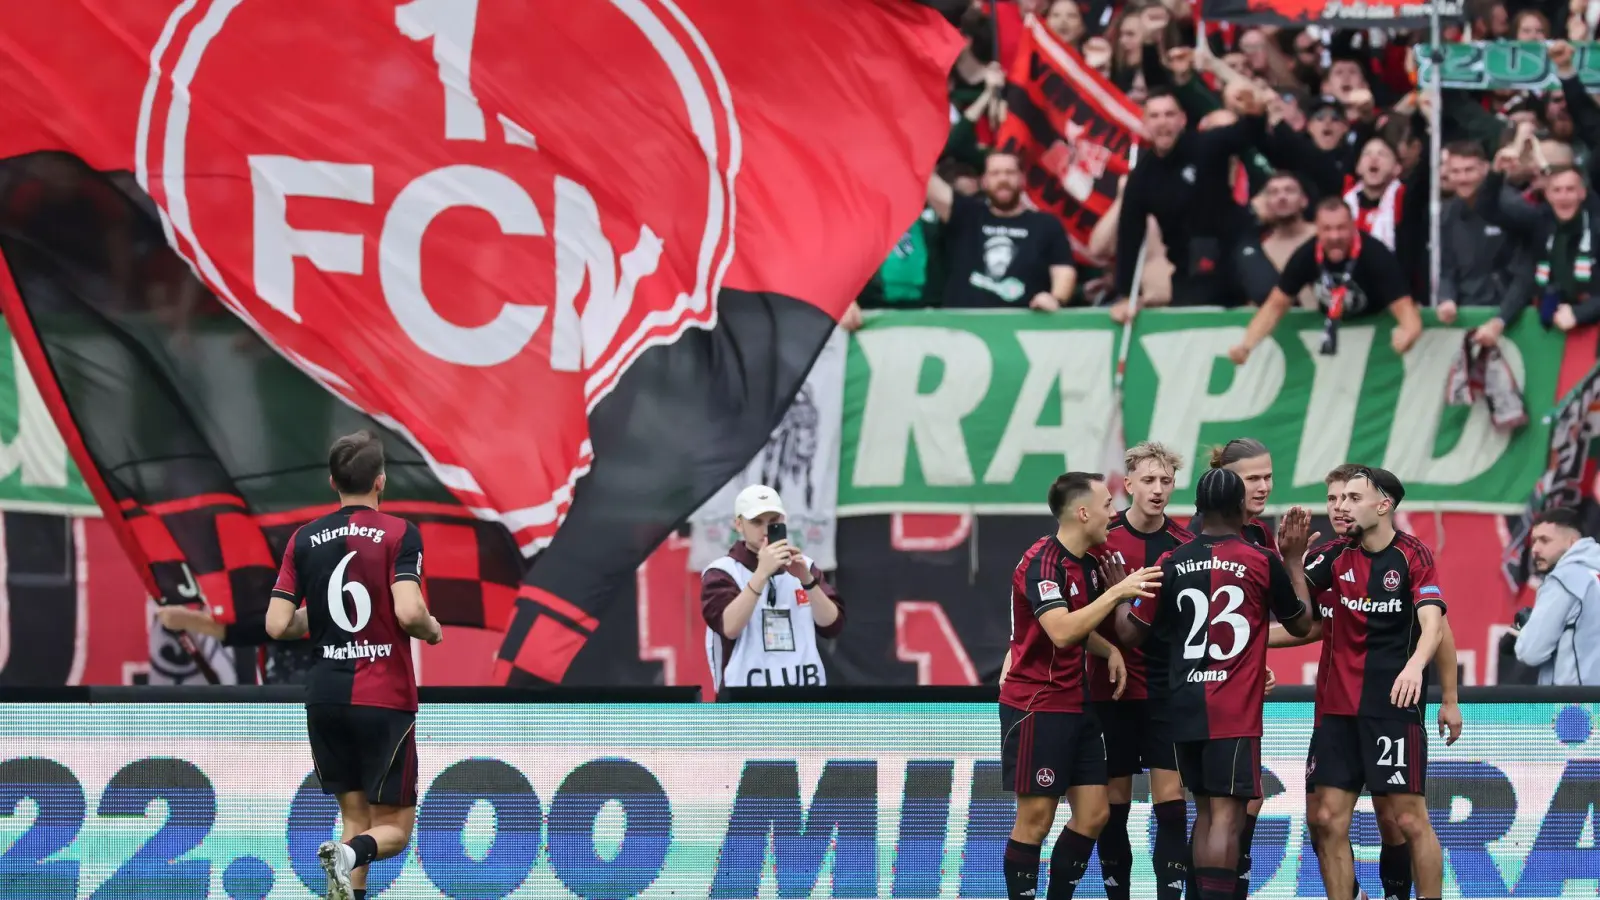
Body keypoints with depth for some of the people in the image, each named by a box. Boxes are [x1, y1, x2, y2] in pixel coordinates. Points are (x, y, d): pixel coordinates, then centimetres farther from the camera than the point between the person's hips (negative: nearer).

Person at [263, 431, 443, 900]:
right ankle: (351, 855, -29)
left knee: (355, 817, 13)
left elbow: (278, 625, 1)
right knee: (394, 829, 4)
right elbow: (408, 612, -20)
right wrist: (432, 629, 3)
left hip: (325, 698, 4)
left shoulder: (305, 539, 5)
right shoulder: (399, 534, -7)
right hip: (384, 701, -4)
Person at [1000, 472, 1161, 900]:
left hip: (1075, 705, 9)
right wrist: (1118, 591, -30)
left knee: (1093, 813, 5)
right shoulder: (1042, 562, -17)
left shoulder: (1088, 563, 9)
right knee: (1035, 818, -4)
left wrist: (1108, 648, 0)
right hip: (1035, 707, -9)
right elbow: (1062, 632, -29)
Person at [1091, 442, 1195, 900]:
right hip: (1113, 688, -1)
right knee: (1113, 803, 5)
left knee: (1171, 801, -4)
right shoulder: (1102, 540, -4)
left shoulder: (1185, 544, 1)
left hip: (1170, 690, 1)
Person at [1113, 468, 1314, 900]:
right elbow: (1302, 624, 11)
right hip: (1235, 716, -4)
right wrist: (1295, 559, 20)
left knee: (1206, 811, 16)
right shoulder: (1263, 563, -4)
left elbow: (1131, 632, 7)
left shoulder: (1172, 564, 4)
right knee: (1227, 816, -8)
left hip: (1185, 709, 4)